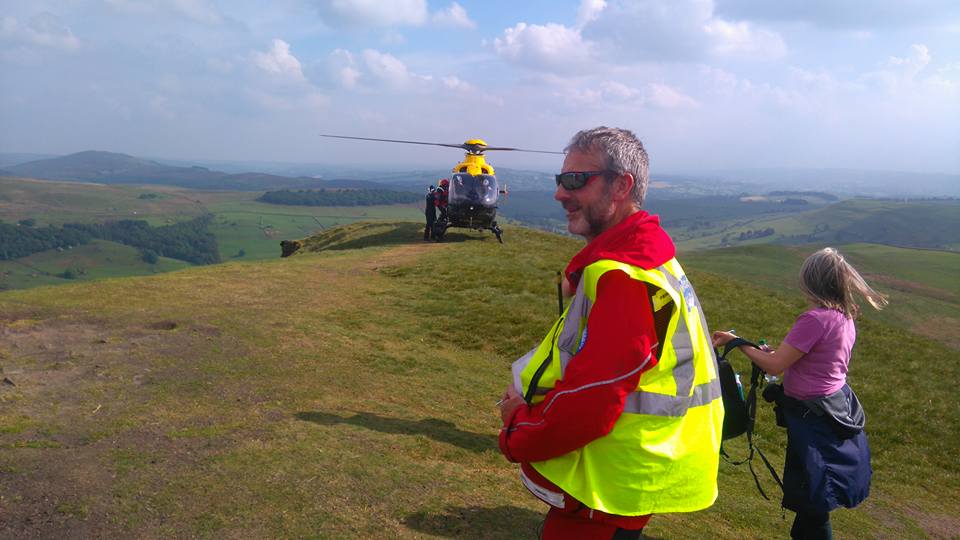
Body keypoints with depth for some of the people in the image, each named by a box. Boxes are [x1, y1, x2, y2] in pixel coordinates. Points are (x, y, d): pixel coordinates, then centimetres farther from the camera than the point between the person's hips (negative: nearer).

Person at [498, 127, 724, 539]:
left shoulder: (623, 277, -26)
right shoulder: (642, 255, 8)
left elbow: (589, 404, -29)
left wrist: (516, 437, -12)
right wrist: (530, 391, -1)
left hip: (609, 491, -9)